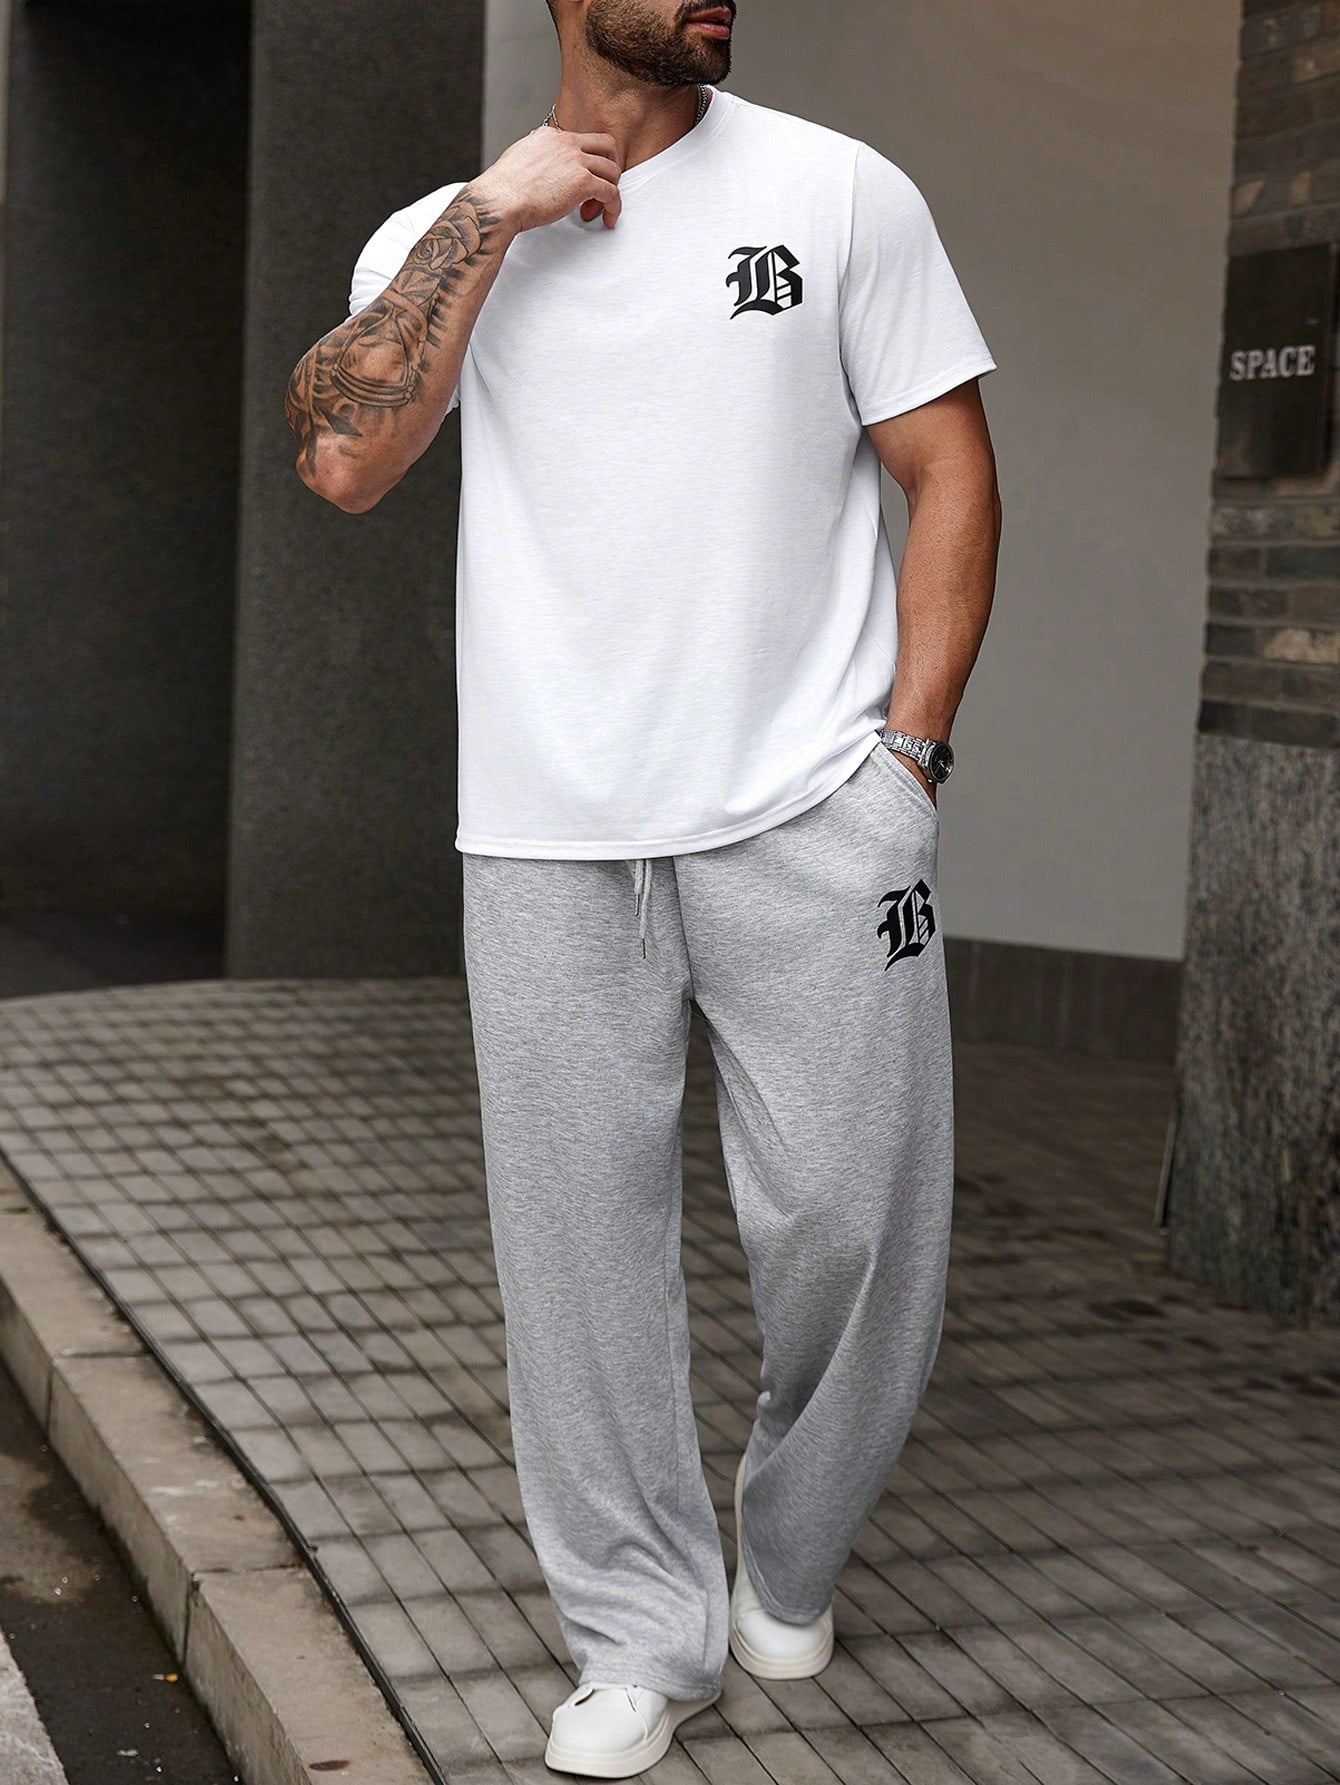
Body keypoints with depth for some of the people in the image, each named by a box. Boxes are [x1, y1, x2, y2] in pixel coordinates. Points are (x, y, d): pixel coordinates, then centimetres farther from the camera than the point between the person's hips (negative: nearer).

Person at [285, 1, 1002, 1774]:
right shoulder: (442, 234, 9)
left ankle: (790, 1558, 27)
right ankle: (645, 1631, 19)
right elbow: (343, 463, -8)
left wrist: (906, 751, -4)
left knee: (855, 1217, 0)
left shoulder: (839, 191, 5)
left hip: (813, 814, -1)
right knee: (579, 1233, 3)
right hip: (549, 834, 1)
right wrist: (489, 215, -9)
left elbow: (951, 472, 4)